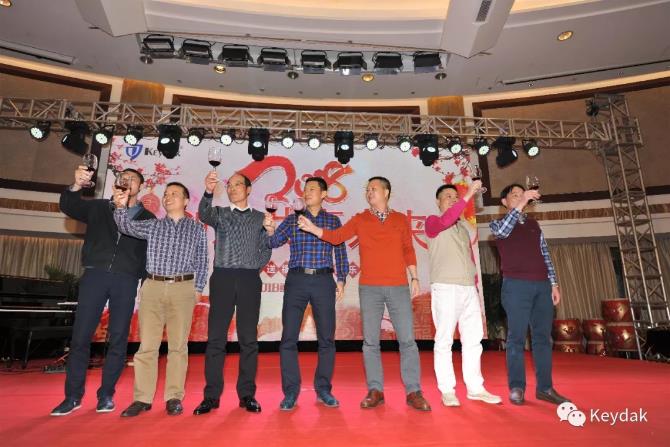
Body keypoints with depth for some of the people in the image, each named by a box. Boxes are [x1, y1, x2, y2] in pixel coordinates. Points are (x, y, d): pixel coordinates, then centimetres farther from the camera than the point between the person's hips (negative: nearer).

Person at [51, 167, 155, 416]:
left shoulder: (148, 218, 12)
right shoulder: (98, 207, 15)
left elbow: (150, 254, 8)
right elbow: (68, 207, 0)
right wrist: (76, 186, -20)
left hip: (126, 281, 0)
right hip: (95, 275, 1)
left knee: (118, 339, 2)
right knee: (81, 336, 0)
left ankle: (106, 394, 14)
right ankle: (73, 396, 12)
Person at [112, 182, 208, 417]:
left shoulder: (197, 228, 9)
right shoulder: (152, 225, 14)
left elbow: (201, 262, 8)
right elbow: (127, 226, -3)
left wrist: (198, 289, 0)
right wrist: (121, 206, -21)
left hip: (183, 288, -1)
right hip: (153, 287, 2)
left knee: (178, 345, 1)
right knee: (146, 345, 2)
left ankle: (174, 397, 10)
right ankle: (142, 398, 11)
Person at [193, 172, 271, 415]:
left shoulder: (260, 218, 12)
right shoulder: (220, 213, 10)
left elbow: (266, 250, 9)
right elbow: (204, 214, -13)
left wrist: (252, 268, -4)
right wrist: (208, 192, -31)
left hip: (249, 280, 0)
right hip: (222, 277, 0)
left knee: (248, 338, 2)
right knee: (216, 337, 0)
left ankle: (247, 394, 10)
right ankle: (211, 395, 8)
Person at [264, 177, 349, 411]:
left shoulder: (333, 221, 10)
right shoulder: (292, 219, 10)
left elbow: (341, 252, 10)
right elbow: (274, 242, 0)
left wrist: (341, 279, 2)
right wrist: (270, 229, -21)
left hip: (323, 281, 0)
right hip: (296, 280, 0)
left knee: (327, 337, 5)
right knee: (288, 337, 0)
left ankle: (323, 389, 20)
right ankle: (290, 392, 12)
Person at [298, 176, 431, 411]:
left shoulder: (401, 219, 10)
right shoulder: (360, 219, 8)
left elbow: (408, 250, 12)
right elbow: (337, 236, -4)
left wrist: (414, 277, 5)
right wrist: (314, 229, -18)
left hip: (399, 287, 0)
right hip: (369, 288, 0)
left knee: (407, 339, 1)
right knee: (370, 341, 4)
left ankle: (413, 392, 12)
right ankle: (375, 391, 14)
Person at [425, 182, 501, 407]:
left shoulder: (463, 227, 23)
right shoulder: (432, 221, 4)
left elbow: (470, 257, 23)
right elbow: (445, 221, -20)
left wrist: (474, 283, 13)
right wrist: (468, 196, -21)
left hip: (469, 288, 7)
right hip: (445, 288, -6)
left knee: (473, 339, 8)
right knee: (444, 340, -2)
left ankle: (475, 388, 17)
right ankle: (447, 390, 6)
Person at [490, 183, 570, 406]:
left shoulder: (533, 224, 20)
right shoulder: (497, 223, 6)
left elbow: (545, 255, 17)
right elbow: (502, 231, -20)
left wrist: (554, 283, 10)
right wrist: (521, 204, -23)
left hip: (542, 285, 5)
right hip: (516, 285, -5)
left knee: (543, 337, 5)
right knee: (516, 337, -3)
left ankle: (544, 387, 12)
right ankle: (517, 388, 3)